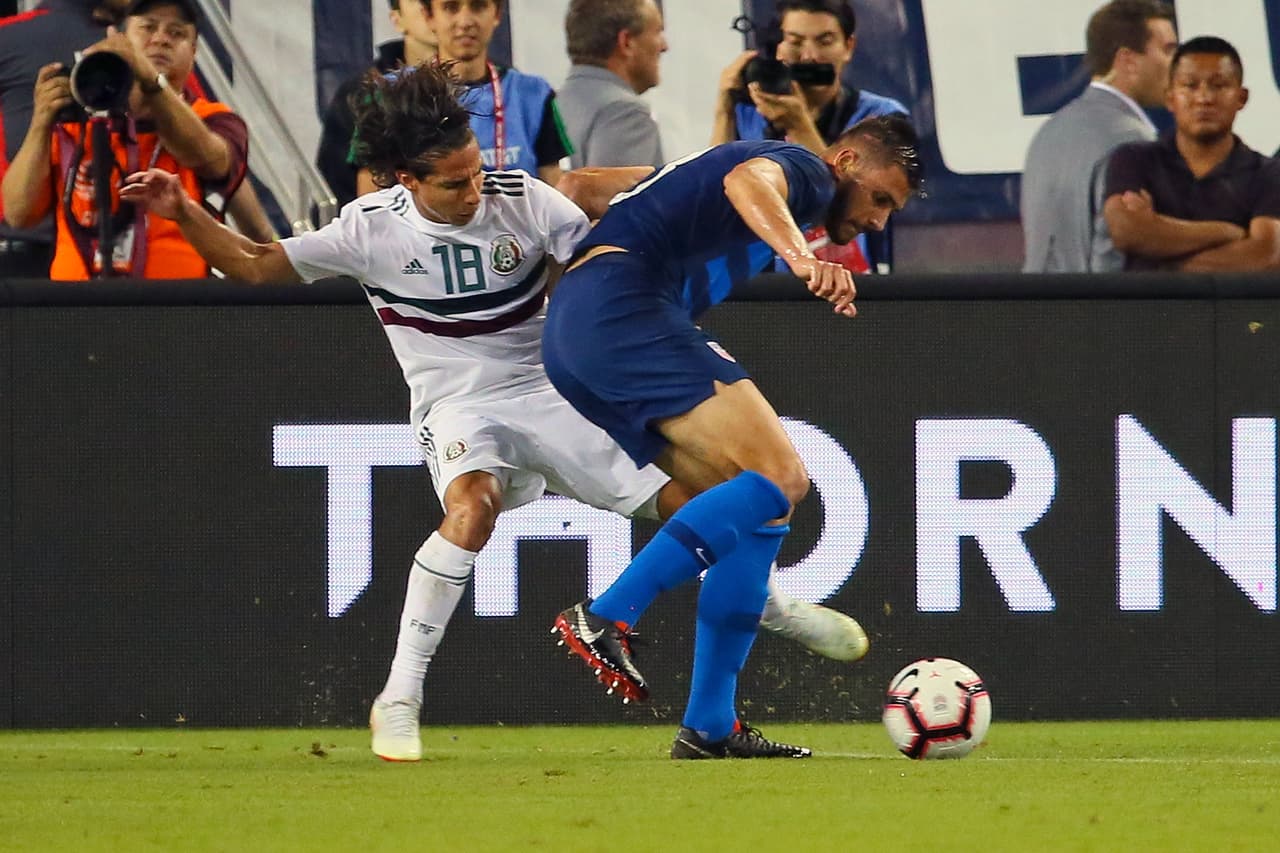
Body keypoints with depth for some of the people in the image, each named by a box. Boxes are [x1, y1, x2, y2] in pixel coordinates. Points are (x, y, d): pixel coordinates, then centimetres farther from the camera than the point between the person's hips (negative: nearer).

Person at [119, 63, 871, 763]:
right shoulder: (372, 229, -11)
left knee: (686, 500, 0)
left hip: (548, 389, 3)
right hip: (459, 406, -2)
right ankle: (400, 699, -29)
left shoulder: (520, 199, -11)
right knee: (474, 505, -36)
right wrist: (182, 212, -14)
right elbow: (255, 266, -3)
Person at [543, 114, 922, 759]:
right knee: (779, 477, -18)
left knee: (760, 508, 9)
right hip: (619, 301, -10)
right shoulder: (805, 171, 4)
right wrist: (799, 254, -39)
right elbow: (747, 180, -24)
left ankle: (709, 726, 5)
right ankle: (604, 619, -25)